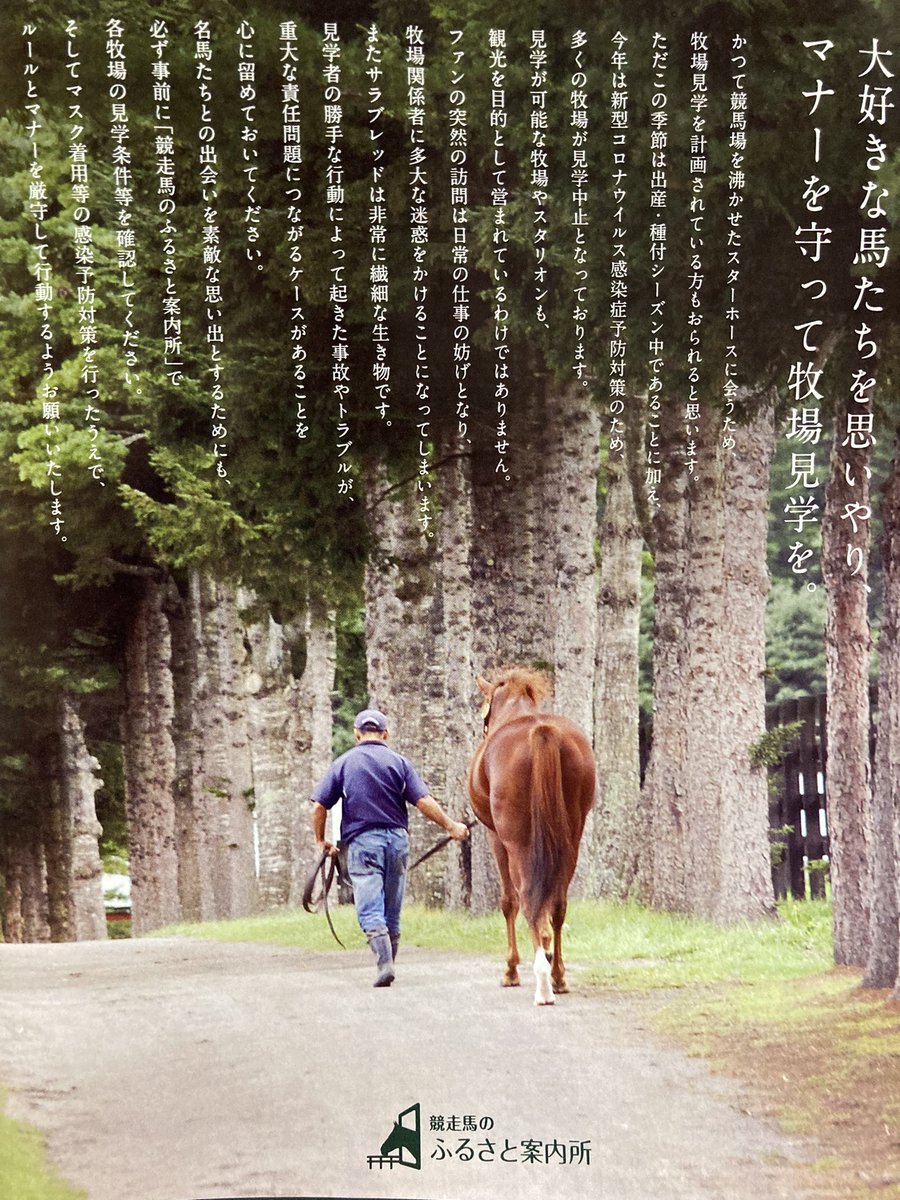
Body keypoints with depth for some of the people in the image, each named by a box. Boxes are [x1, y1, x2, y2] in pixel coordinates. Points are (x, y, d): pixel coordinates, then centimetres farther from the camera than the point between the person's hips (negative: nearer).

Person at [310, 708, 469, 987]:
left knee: (370, 911, -8)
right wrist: (450, 826, 6)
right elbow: (423, 801, -5)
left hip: (362, 841, -2)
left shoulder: (343, 763, 4)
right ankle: (387, 964, 19)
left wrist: (321, 841, 15)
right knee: (392, 913, 14)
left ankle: (384, 963, -26)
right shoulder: (399, 762, 4)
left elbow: (319, 806, 1)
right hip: (397, 839, 2)